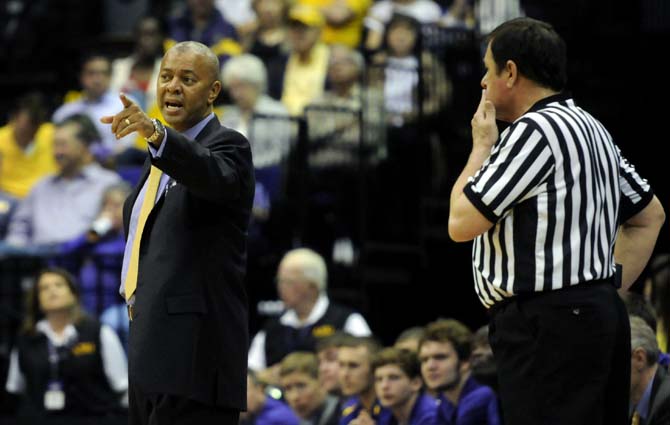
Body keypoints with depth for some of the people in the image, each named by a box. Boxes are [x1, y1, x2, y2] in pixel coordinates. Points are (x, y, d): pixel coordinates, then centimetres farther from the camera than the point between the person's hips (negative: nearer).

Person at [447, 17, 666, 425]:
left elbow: (462, 223, -14)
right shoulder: (589, 127, 17)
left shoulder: (535, 131, -14)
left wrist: (482, 146, 0)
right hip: (595, 312, 10)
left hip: (546, 326, -10)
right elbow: (650, 215, 24)